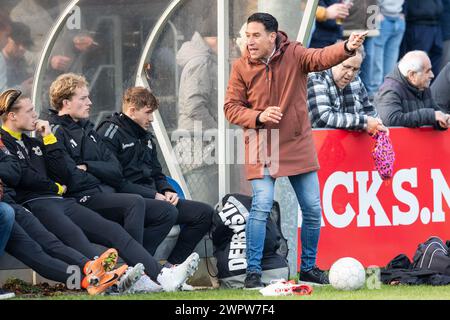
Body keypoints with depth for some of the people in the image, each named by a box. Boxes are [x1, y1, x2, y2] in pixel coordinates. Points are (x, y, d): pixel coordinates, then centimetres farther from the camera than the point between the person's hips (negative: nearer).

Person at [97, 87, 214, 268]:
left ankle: (171, 266, -7)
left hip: (151, 197, 9)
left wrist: (167, 191, 3)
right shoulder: (110, 133, -5)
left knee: (205, 213, -1)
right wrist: (153, 195, -16)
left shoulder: (146, 137, 24)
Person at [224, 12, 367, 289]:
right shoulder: (242, 67, -4)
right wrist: (259, 116, -20)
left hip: (298, 146, 2)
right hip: (262, 149, -1)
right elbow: (231, 108, -2)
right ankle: (253, 272, -5)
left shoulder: (295, 55, -6)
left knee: (313, 209, 5)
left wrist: (347, 48, -45)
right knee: (262, 206, -14)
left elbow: (322, 57, -25)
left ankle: (308, 268, 23)